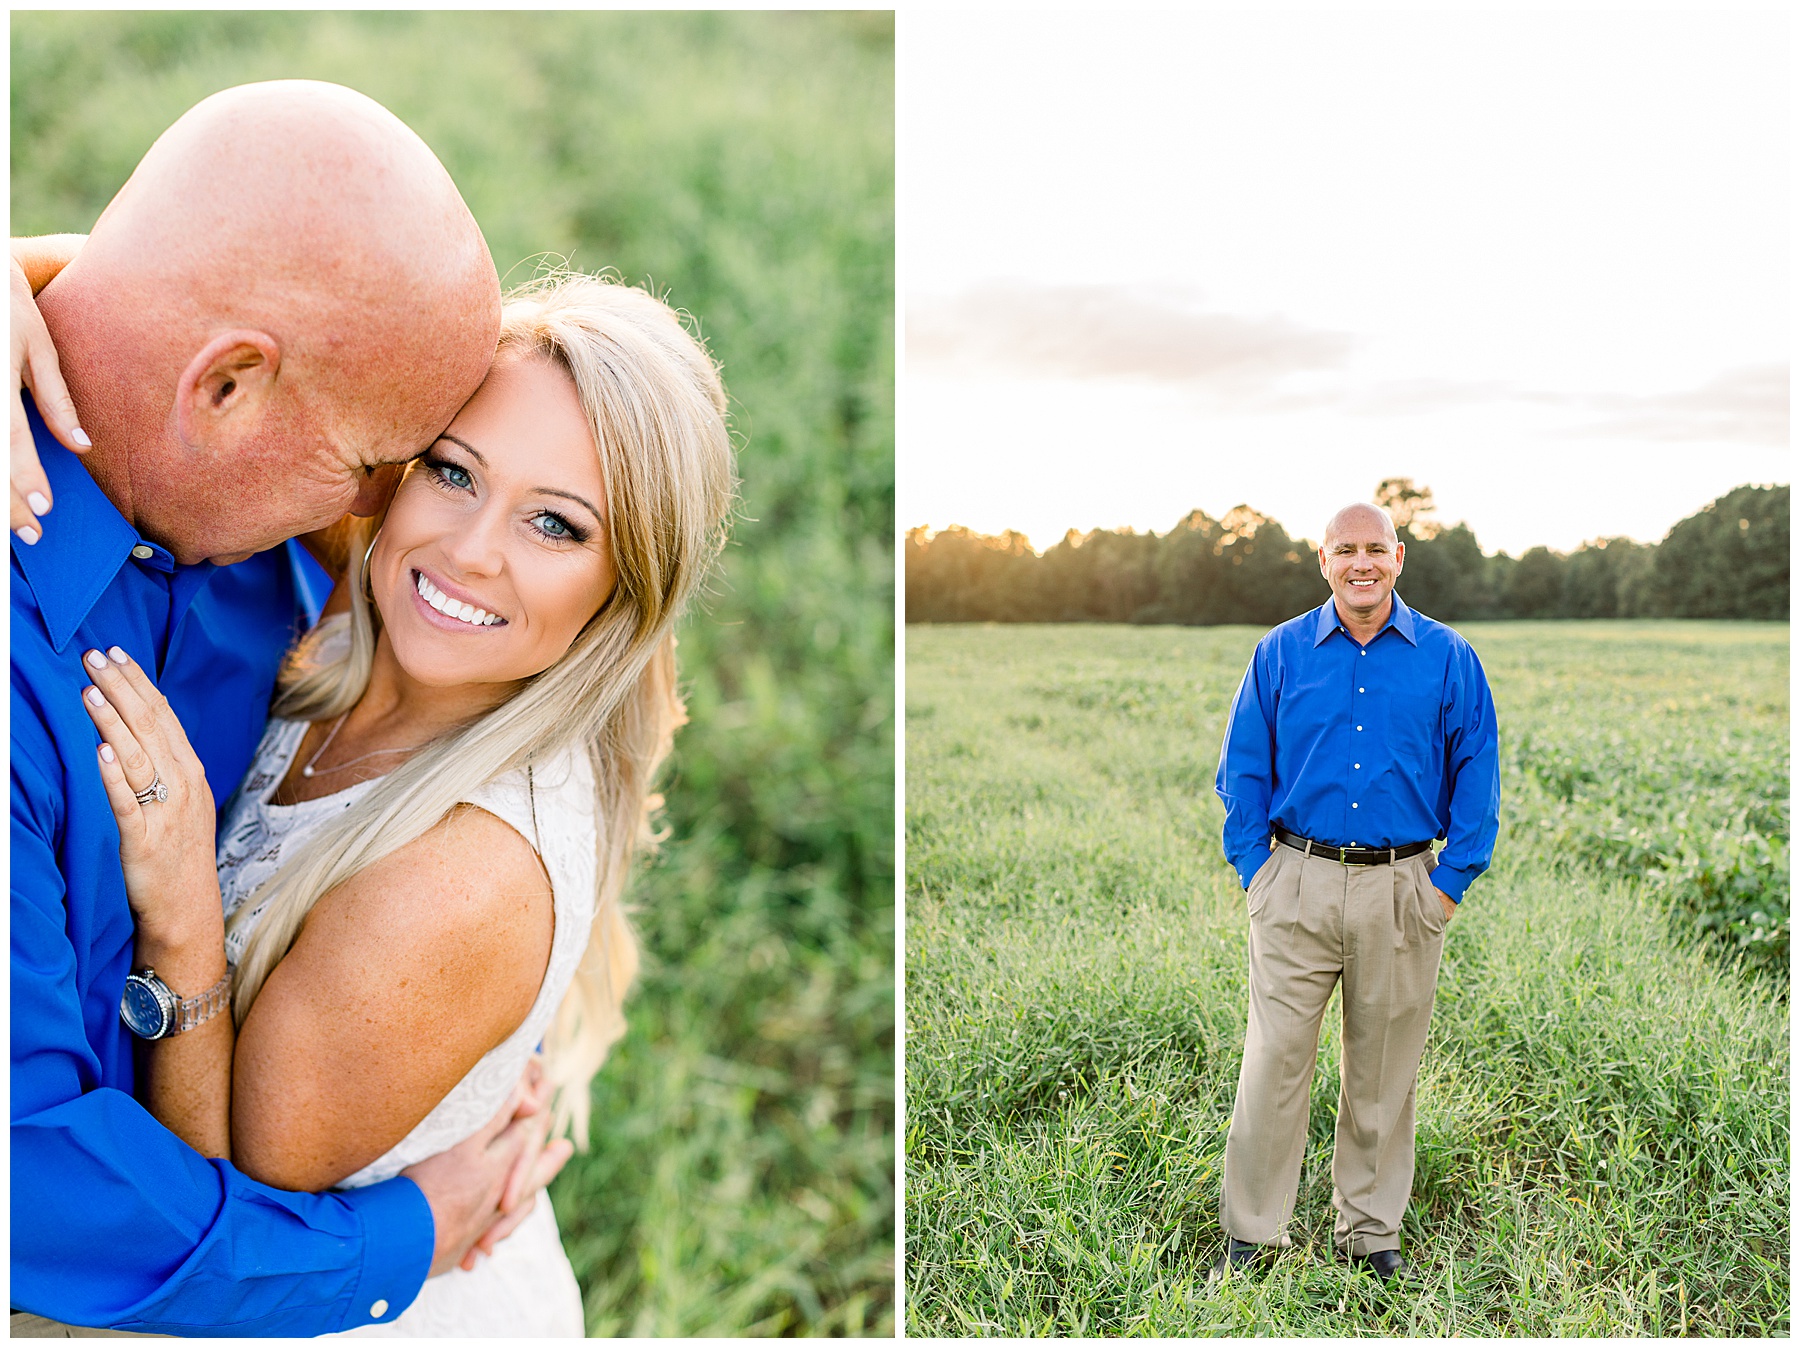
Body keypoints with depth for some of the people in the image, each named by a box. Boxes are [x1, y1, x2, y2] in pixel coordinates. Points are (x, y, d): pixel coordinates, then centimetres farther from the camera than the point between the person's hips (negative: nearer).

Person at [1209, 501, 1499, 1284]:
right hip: (1297, 886, 0)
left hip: (1401, 889, 1)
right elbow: (1243, 769, 7)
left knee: (1384, 1072, 10)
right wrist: (1254, 867, -2)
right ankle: (1251, 1231, 14)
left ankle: (1370, 1231, 26)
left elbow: (1476, 773, 6)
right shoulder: (1280, 653, 4)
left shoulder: (1447, 658, 3)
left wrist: (1452, 879, 0)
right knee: (1275, 1061, 0)